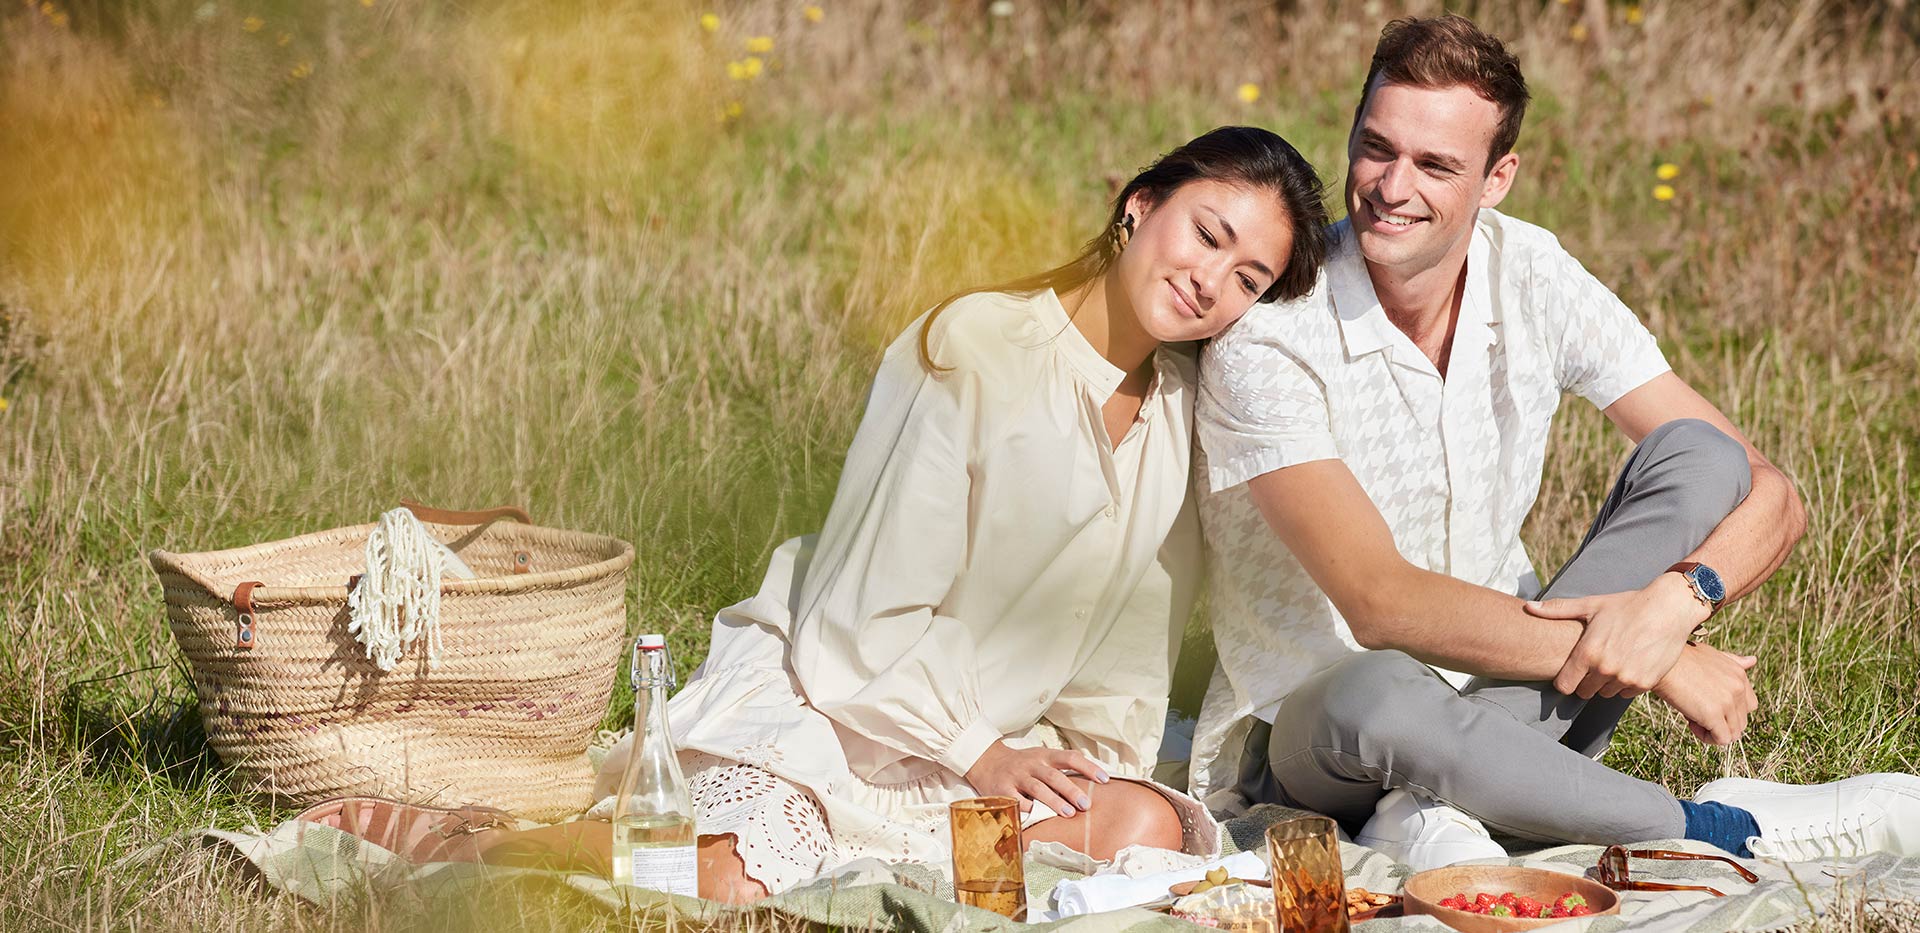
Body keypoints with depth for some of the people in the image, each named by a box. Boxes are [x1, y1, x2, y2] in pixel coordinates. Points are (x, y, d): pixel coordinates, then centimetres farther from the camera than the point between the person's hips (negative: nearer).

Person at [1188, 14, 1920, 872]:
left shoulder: (1533, 279, -6)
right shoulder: (1265, 337, -20)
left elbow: (1770, 498, -8)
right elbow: (1381, 605, -27)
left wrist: (1677, 600, -31)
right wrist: (1657, 663, -29)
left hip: (1508, 691, 5)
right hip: (1307, 744, -5)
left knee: (1697, 457, -14)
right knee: (1376, 697, -42)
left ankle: (1435, 809, -25)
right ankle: (1725, 828, -19)